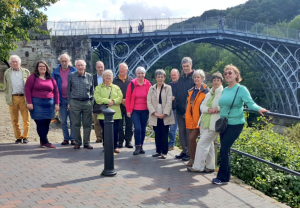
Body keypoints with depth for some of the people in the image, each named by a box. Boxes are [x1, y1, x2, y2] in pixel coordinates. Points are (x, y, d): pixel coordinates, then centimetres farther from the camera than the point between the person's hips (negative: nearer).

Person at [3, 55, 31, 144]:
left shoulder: (26, 72, 9)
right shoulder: (7, 72, 13)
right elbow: (5, 87, 16)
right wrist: (7, 98, 6)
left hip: (24, 97, -1)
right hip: (13, 98, 1)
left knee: (26, 119, -1)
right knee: (14, 120, 4)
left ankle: (25, 137, 10)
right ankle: (18, 137, 13)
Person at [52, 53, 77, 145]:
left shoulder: (74, 71, 3)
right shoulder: (56, 72, 6)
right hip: (61, 99, 2)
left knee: (72, 120, 1)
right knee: (63, 121, 7)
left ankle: (73, 138, 7)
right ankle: (66, 138, 15)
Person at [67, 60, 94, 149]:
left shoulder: (89, 77, 8)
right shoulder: (71, 76, 4)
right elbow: (68, 90, 7)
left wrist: (91, 102, 6)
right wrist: (69, 102, 4)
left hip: (87, 103, 1)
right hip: (75, 102, -1)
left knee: (87, 124, 3)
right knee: (76, 124, 2)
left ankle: (86, 143, 13)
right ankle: (77, 142, 13)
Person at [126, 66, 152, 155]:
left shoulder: (148, 84, 1)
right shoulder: (132, 84, -3)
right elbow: (128, 98, 1)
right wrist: (128, 110, -3)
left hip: (145, 111, 2)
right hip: (135, 111, -2)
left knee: (143, 129, 9)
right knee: (137, 128, -12)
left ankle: (141, 146, 23)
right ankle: (137, 147, 2)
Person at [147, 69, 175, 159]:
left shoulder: (168, 88, 3)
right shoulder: (151, 88, 9)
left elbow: (169, 102, -5)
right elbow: (149, 102, 2)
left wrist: (164, 113, -14)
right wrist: (154, 113, -11)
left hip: (165, 116, -2)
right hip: (155, 116, 2)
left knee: (164, 135, 0)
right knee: (157, 134, 7)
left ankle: (164, 152, 8)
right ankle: (158, 151, 18)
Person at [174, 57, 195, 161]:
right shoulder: (181, 78, 13)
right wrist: (176, 101, 10)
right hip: (180, 109, 7)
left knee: (189, 132, -2)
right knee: (181, 131, 12)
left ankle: (189, 153, 7)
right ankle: (184, 150, 23)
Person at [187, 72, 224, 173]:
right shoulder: (209, 94, 18)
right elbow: (202, 106, 9)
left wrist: (217, 108, -24)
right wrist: (208, 109, -11)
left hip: (213, 124, -8)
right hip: (205, 122, 8)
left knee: (202, 144, -8)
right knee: (209, 145, 13)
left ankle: (198, 166, 1)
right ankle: (210, 167, 22)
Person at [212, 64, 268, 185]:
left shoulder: (241, 89, -8)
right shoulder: (224, 90, 12)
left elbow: (250, 103, -19)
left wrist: (259, 109, -35)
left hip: (235, 124, -7)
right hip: (224, 124, 7)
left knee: (224, 150, -10)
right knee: (225, 150, 10)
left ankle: (223, 178, 0)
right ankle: (224, 176, 21)